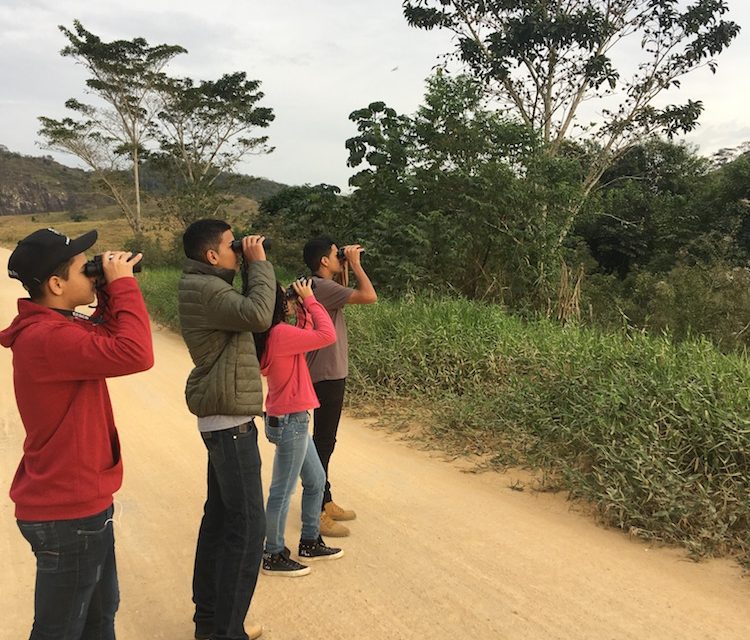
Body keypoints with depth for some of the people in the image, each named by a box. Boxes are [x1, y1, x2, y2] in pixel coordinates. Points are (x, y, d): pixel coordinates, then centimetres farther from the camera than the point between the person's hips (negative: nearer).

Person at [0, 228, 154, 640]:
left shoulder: (54, 326, 6)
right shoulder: (46, 338, -26)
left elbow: (108, 341, 15)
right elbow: (135, 354, -34)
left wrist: (111, 292, 0)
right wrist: (122, 285, -23)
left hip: (78, 500, 10)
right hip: (67, 512, -10)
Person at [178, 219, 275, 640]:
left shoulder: (206, 286, 13)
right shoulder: (204, 289, -19)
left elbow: (248, 312, 13)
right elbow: (259, 315, -31)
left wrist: (253, 268, 5)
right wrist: (259, 263, -18)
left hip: (223, 420, 11)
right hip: (229, 422, -11)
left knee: (220, 517, 17)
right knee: (248, 525, -4)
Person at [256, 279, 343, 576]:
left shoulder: (276, 334, 7)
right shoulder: (280, 334, -22)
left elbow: (305, 337, 16)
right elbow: (327, 336, -23)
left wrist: (303, 309, 5)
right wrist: (310, 300, -13)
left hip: (291, 420, 10)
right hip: (290, 422, -10)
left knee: (316, 480, 20)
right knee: (282, 492, 4)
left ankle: (310, 542, 33)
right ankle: (274, 556, 18)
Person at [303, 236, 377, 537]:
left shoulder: (322, 286, 10)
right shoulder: (322, 287, -20)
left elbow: (346, 294, 29)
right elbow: (369, 296, -24)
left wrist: (345, 270, 16)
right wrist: (355, 263, -12)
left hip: (329, 375, 10)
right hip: (327, 377, -10)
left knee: (325, 441, 17)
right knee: (323, 442, -3)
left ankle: (325, 502, 30)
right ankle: (317, 514, 6)